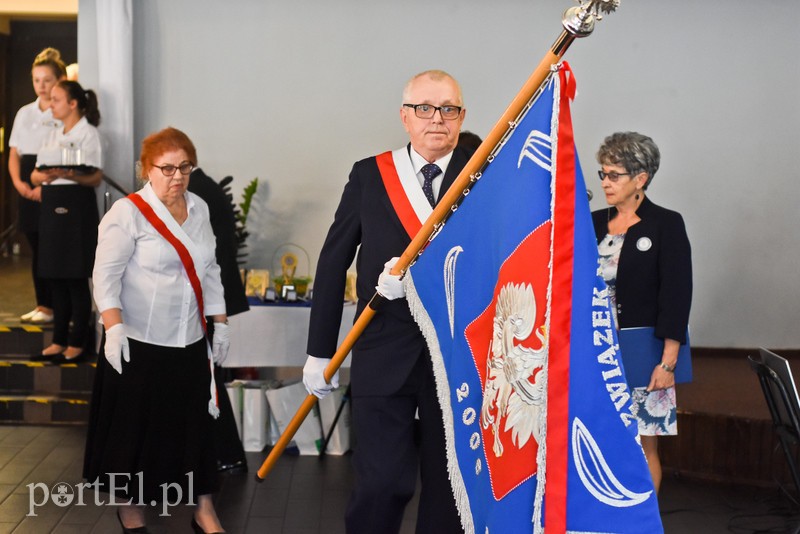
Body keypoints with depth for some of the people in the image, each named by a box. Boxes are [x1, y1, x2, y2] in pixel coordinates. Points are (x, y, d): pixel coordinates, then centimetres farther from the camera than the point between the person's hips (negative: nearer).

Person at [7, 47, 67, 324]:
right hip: (29, 189, 6)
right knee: (36, 247, 9)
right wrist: (18, 182, -2)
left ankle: (50, 306, 3)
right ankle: (42, 304, 16)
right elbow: (14, 154, 15)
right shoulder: (24, 113, 16)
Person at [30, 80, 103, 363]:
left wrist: (69, 174, -29)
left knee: (76, 278, -4)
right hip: (52, 205, 7)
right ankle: (59, 341, 17)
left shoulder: (88, 133, -3)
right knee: (55, 277, 9)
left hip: (76, 205, -7)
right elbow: (35, 175, 13)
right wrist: (44, 175, -11)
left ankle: (78, 343, 4)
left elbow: (96, 178, -12)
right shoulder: (53, 136, 19)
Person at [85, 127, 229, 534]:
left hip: (189, 343, 5)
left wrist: (219, 324, 13)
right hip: (137, 343, -5)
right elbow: (106, 275, -13)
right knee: (134, 425, 6)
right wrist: (114, 327, -25)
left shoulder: (199, 209, 9)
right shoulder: (128, 213, -10)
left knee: (196, 424, 8)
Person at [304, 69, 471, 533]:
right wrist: (320, 351, 5)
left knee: (448, 485, 12)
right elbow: (334, 262, 6)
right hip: (384, 355, 0)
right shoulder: (369, 175, 3)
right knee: (382, 483, -4)